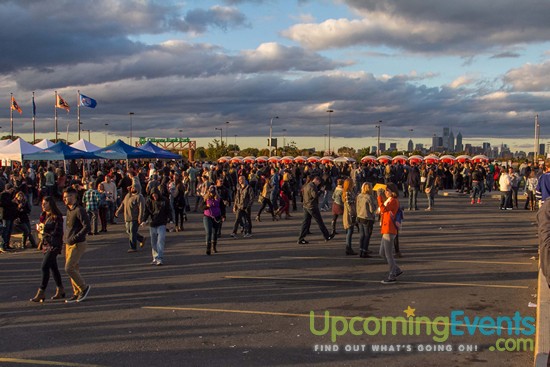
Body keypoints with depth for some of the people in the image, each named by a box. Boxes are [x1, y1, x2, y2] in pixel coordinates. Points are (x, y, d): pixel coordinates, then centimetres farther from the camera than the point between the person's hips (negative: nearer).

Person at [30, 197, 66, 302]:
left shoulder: (56, 217, -14)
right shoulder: (43, 215, 12)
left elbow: (57, 232, -16)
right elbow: (39, 227, 21)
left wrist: (44, 231, -14)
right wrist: (39, 228, 4)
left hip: (53, 245, -9)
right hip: (46, 244, 9)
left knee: (45, 267, -11)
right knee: (53, 267, 13)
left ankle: (41, 293, -7)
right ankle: (60, 290, 22)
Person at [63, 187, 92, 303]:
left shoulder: (79, 210, -14)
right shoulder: (69, 210, 14)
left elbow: (87, 227, -21)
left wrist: (74, 238, -22)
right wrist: (66, 237, 14)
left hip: (77, 244, -9)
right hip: (68, 244, 9)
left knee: (69, 268, -12)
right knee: (74, 269, 10)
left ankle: (84, 287, 2)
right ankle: (77, 293, 17)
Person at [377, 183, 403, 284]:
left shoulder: (393, 201, -14)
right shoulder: (389, 200, 18)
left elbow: (383, 209, -29)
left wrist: (379, 197, -25)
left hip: (389, 231, -10)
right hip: (386, 230, 10)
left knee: (388, 254, -2)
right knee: (382, 253, 16)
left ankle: (392, 276, 7)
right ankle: (396, 270, 25)